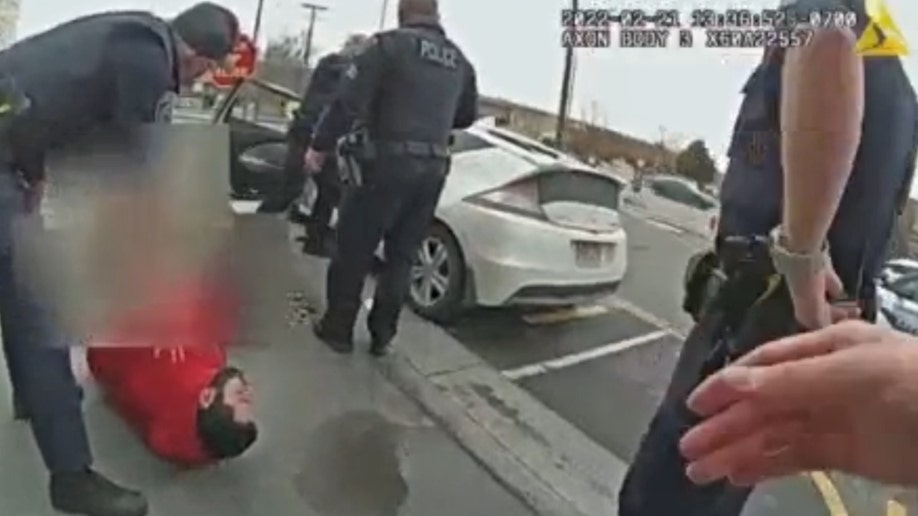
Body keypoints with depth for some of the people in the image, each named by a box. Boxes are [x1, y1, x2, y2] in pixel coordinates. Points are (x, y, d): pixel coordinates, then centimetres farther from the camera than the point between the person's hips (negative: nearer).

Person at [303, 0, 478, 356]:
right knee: (401, 256, 15)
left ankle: (338, 329, 17)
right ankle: (382, 335, 20)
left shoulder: (390, 44, -5)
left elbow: (349, 100, -10)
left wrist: (320, 146, -2)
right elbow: (467, 116, 26)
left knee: (353, 249, 8)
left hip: (390, 161, -5)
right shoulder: (459, 62, 13)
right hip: (433, 169, 6)